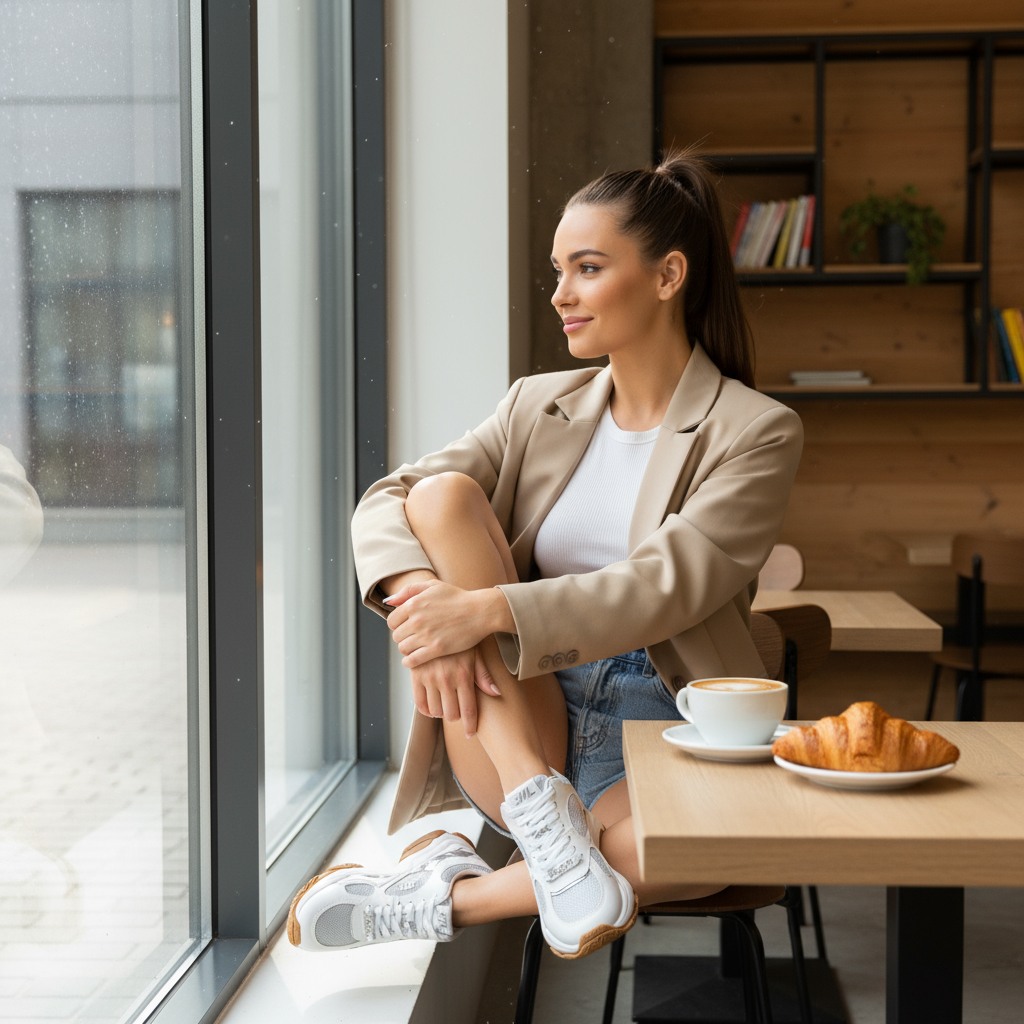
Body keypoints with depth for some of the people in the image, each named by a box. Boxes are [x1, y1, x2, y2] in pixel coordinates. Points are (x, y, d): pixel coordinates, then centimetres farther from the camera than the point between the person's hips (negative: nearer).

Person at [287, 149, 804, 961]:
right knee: (444, 494, -18)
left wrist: (489, 608, -29)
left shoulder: (756, 431, -2)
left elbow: (669, 583, -18)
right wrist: (421, 593, -24)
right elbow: (385, 504, -1)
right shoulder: (540, 407, 12)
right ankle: (541, 808, -26)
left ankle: (442, 897, -17)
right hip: (509, 728, 4)